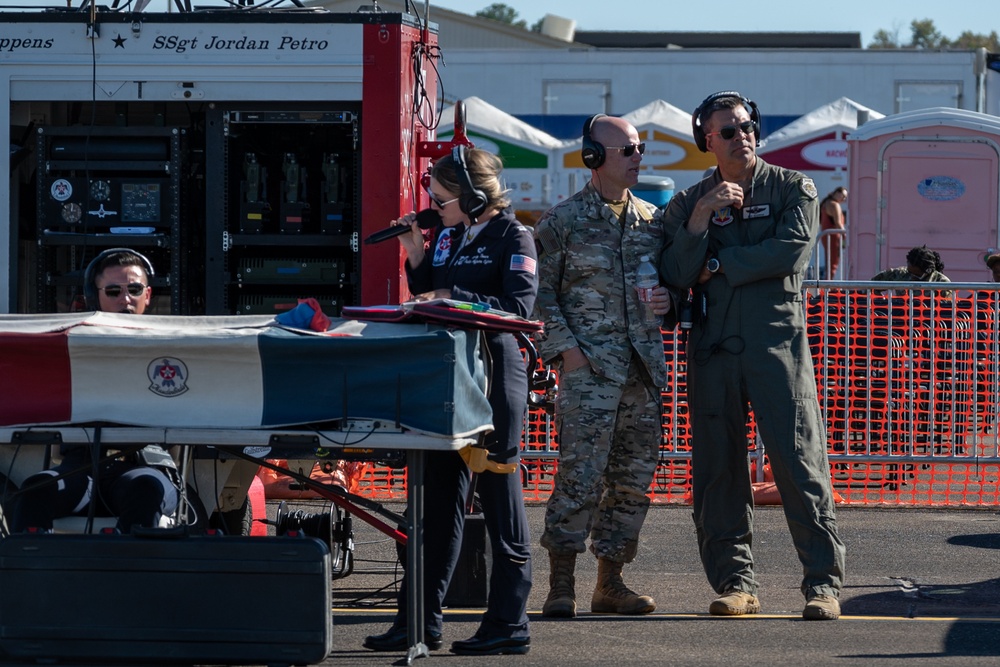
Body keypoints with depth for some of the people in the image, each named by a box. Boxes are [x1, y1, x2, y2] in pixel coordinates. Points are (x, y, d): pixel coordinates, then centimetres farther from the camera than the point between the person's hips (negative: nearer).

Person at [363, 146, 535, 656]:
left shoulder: (513, 237, -7)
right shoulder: (445, 236, 14)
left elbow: (518, 305, -16)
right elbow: (427, 298, 17)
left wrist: (452, 299, -18)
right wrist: (415, 257, 4)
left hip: (495, 374, -7)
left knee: (499, 499, -2)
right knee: (436, 497, 8)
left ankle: (507, 625, 4)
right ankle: (420, 621, 12)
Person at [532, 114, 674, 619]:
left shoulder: (653, 220, 16)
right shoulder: (562, 221, 1)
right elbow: (540, 294, -1)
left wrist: (669, 300, 3)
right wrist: (563, 346, -11)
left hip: (644, 365, 6)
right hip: (588, 365, -5)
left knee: (634, 477, 6)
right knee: (580, 473, -12)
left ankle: (610, 582, 14)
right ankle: (562, 585, -7)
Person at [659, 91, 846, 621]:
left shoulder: (793, 189, 7)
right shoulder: (688, 203, 13)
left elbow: (791, 252, -10)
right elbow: (674, 276, 1)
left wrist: (717, 266, -5)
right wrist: (700, 218, -11)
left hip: (778, 341, -3)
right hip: (713, 348, 3)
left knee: (800, 462, -9)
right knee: (717, 468, 2)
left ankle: (823, 582, -6)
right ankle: (735, 581, 9)